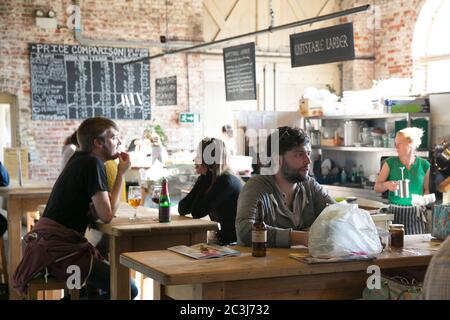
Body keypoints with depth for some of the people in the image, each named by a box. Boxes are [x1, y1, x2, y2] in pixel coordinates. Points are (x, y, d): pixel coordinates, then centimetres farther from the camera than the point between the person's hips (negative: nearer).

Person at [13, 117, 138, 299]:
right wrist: (121, 174, -8)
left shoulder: (81, 159, 15)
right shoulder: (93, 163, -12)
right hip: (57, 249, -10)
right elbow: (106, 215, -16)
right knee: (129, 289, -13)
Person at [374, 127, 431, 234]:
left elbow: (426, 189, 13)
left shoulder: (424, 165, 2)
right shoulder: (390, 163, -1)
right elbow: (376, 188, 3)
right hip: (395, 212, -1)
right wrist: (387, 185, -16)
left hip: (416, 214, 1)